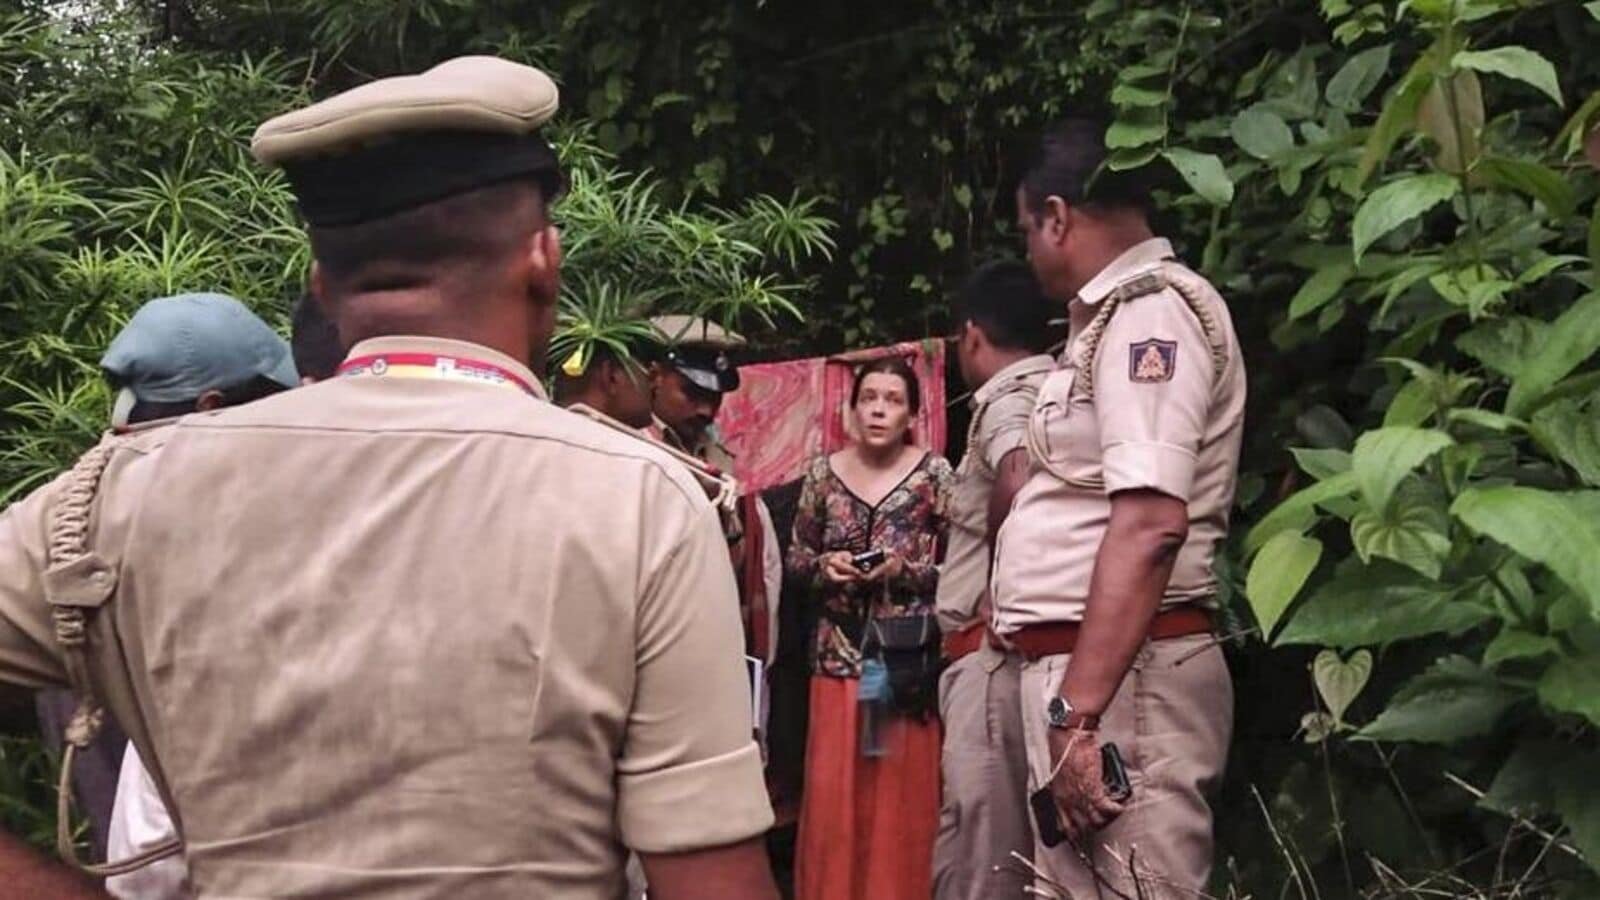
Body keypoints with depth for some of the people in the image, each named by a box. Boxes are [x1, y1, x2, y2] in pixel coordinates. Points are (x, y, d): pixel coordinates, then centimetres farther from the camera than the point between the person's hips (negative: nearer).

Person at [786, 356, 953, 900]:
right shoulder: (824, 473, 6)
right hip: (839, 652, 2)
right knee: (831, 790, 3)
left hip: (910, 656, -2)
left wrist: (905, 570, -16)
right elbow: (796, 556, 14)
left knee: (904, 791, 2)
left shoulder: (934, 473, -2)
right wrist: (825, 565, -7)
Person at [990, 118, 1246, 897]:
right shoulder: (1121, 317, 18)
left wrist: (1078, 712, -27)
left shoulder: (1149, 310, -12)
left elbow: (1150, 524, -24)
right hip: (1081, 665, 10)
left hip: (1117, 675, -10)